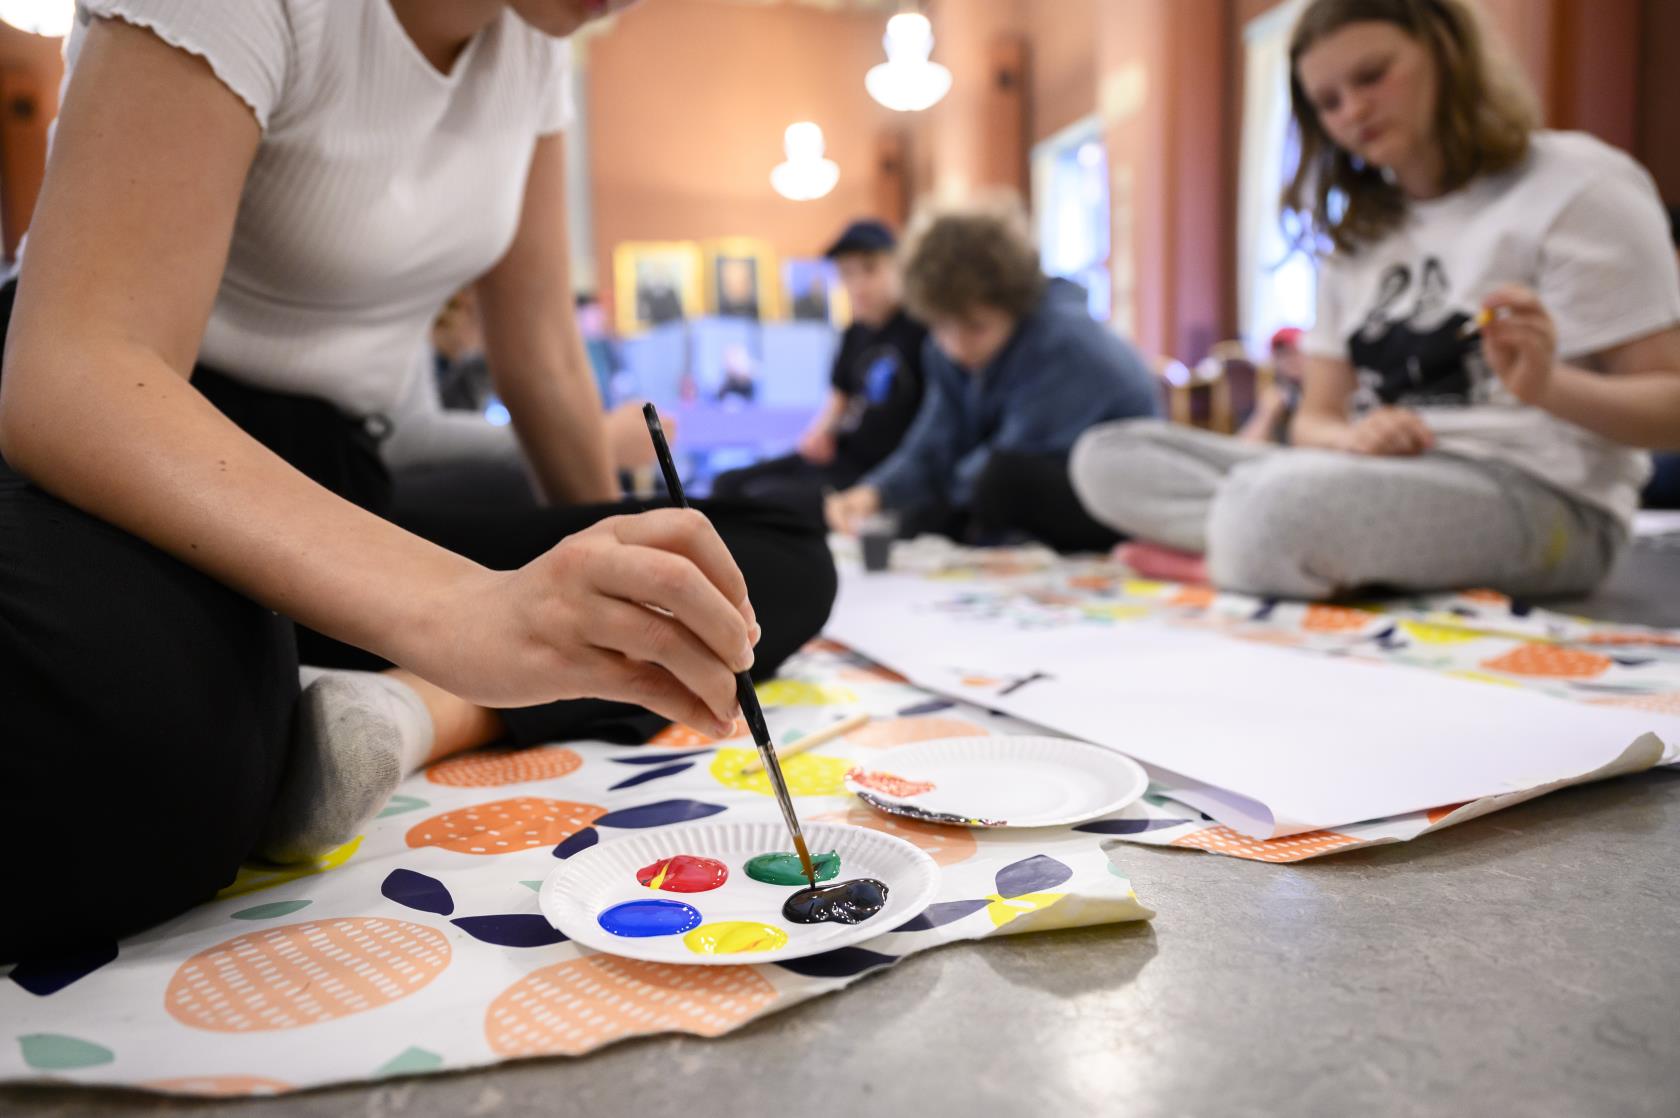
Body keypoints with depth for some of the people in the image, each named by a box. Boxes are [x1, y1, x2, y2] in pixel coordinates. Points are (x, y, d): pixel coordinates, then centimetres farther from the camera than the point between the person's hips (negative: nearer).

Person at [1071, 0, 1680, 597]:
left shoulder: (1575, 183, 1)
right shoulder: (1357, 233, 19)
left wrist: (1548, 385, -25)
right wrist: (1349, 438, -11)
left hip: (1542, 499, -6)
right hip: (1383, 485, 7)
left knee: (1294, 503, -40)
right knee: (1107, 457, -9)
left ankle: (1215, 558, -10)